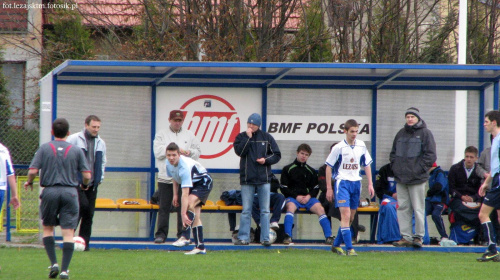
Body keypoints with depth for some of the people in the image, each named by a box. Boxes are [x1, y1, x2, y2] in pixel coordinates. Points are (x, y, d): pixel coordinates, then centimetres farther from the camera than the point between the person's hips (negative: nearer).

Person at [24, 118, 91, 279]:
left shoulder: (44, 148, 2)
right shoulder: (76, 151, 4)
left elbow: (33, 171, -6)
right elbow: (87, 175, 1)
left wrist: (29, 182, 15)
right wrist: (85, 184, 23)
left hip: (50, 191, 0)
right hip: (70, 192, 0)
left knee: (48, 228, 16)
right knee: (68, 233, 0)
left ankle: (53, 263, 3)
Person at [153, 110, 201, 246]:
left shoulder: (189, 135, 15)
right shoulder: (161, 135, 8)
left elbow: (198, 152, 13)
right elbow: (158, 152, -6)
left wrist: (189, 152, -8)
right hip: (165, 177, -1)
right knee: (164, 207, 1)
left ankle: (184, 235, 1)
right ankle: (161, 234, 6)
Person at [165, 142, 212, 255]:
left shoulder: (185, 166, -37)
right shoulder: (169, 163, -13)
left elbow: (185, 194, -42)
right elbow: (174, 178, 13)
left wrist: (183, 214, -45)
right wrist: (175, 195, 12)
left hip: (204, 183, -8)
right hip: (192, 185, 8)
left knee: (190, 203, -33)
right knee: (195, 216, 1)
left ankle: (185, 236, -37)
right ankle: (200, 247, 2)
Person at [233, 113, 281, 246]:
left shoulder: (266, 137, 7)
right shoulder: (241, 137, 6)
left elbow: (277, 155, 9)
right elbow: (239, 151, -11)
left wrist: (266, 160, -8)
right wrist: (248, 138, -12)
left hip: (264, 179, 0)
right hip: (247, 179, 0)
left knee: (265, 211, 1)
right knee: (246, 211, 1)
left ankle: (265, 238, 4)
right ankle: (243, 238, 4)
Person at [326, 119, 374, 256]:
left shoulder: (361, 146, 6)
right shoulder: (339, 147, -7)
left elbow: (367, 165, 17)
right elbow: (329, 166, -1)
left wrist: (370, 184, 10)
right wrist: (329, 188, -3)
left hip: (356, 183, 5)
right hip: (342, 182, -5)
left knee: (351, 218, 9)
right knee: (346, 215, -16)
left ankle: (336, 244, 23)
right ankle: (349, 248, -18)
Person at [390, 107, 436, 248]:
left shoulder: (425, 133, -1)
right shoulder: (401, 133, 16)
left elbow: (430, 154, -6)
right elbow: (393, 152, 23)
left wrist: (420, 169, -11)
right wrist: (395, 166, 8)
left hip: (417, 178, -6)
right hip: (401, 178, 6)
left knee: (418, 208, -4)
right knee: (403, 208, 4)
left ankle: (419, 236, 1)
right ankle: (406, 236, 7)